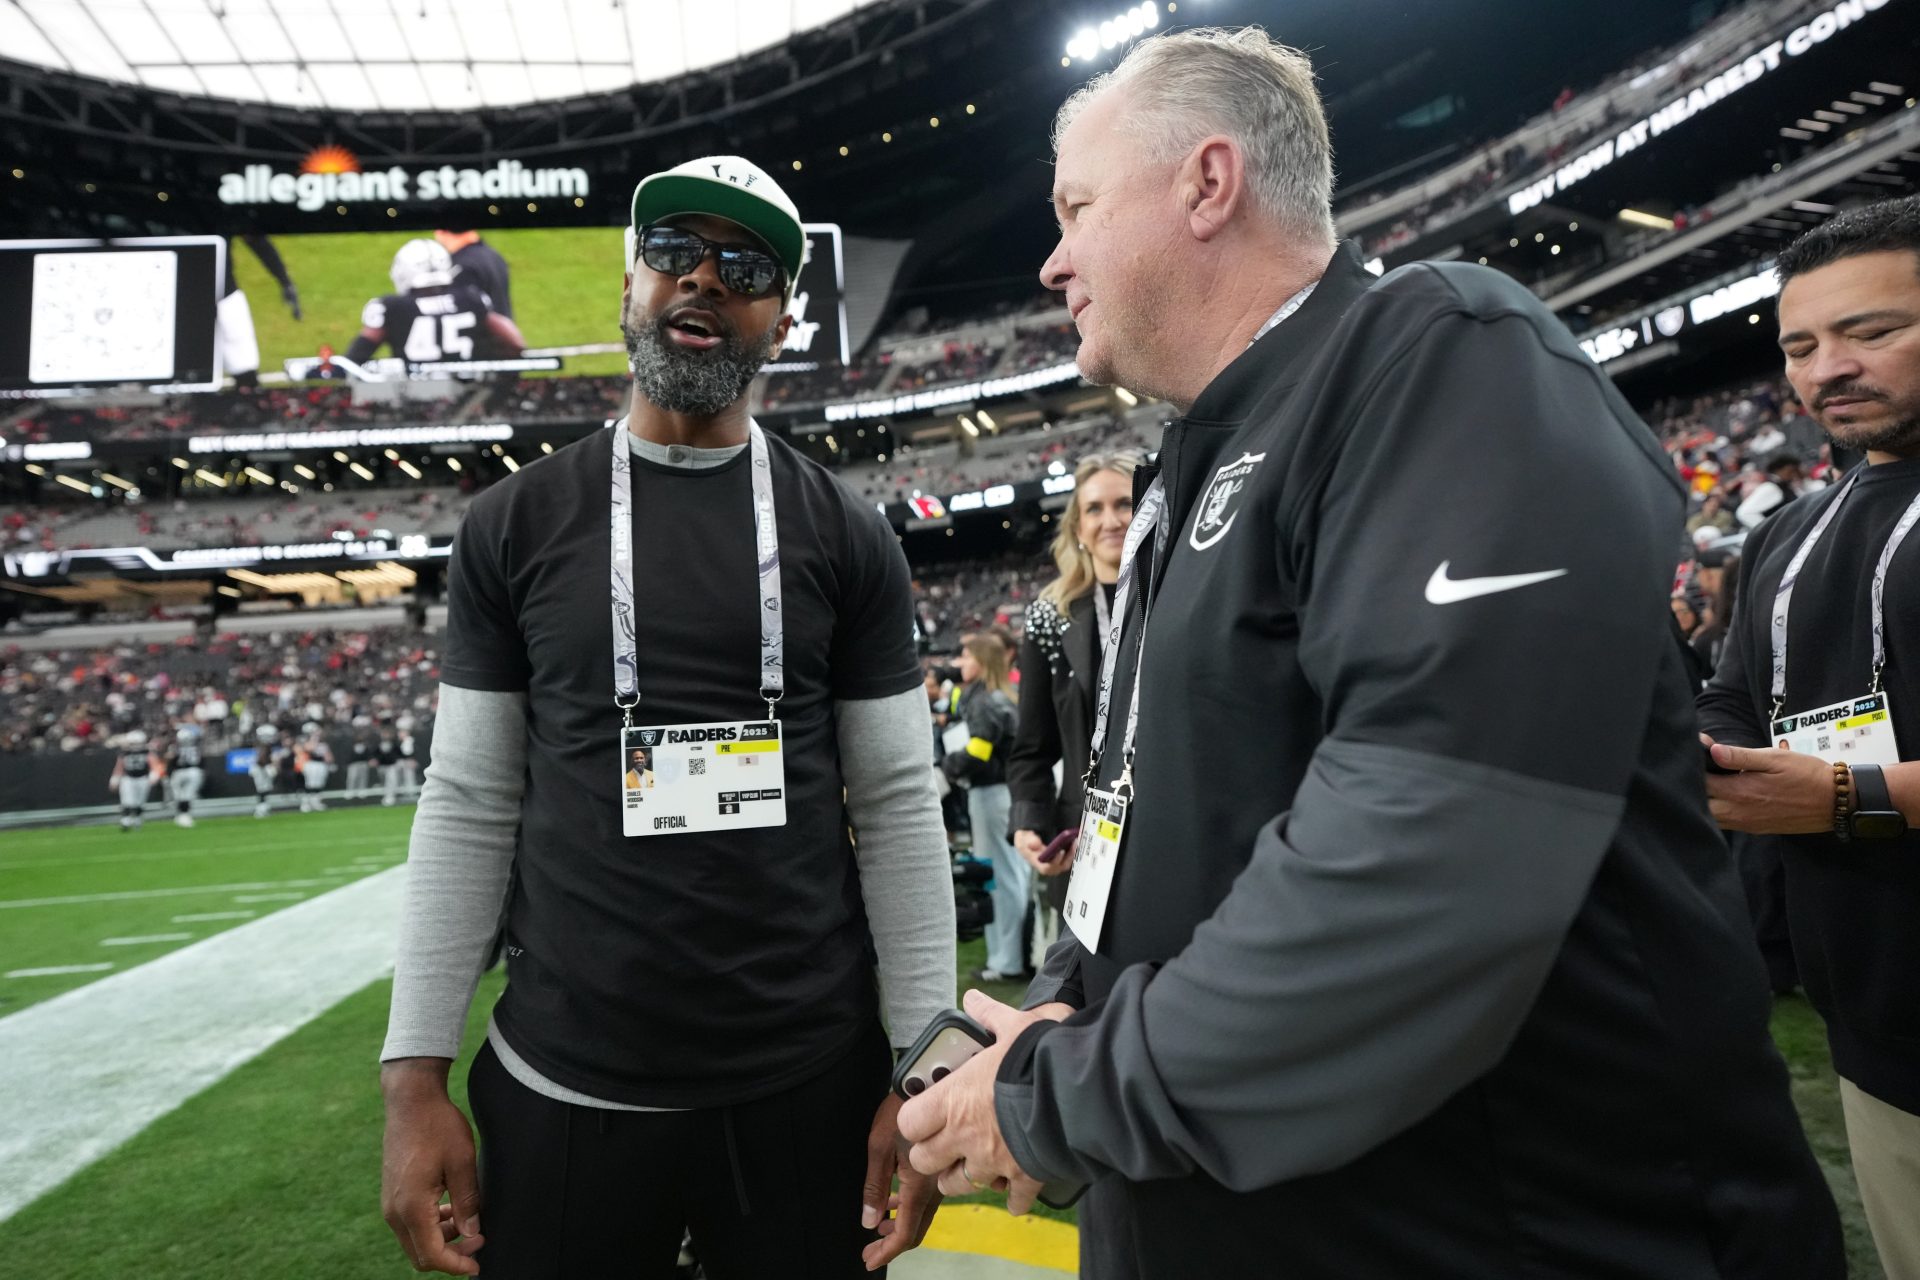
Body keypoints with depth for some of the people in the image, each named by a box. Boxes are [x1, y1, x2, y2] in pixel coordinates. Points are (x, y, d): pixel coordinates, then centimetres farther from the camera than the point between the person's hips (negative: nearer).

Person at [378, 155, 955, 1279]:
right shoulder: (517, 525, 2)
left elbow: (899, 805, -1)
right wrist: (416, 1074, 0)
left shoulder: (846, 536, -1)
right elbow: (469, 807, 2)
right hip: (564, 1089, 1)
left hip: (809, 1087, 0)